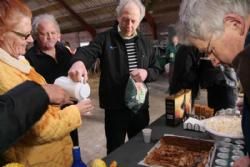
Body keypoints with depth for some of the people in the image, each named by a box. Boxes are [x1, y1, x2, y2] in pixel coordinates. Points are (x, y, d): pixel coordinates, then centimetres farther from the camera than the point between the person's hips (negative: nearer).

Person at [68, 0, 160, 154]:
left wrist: (147, 73, -13)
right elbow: (88, 51, -23)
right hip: (115, 106, -3)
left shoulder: (145, 43, 7)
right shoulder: (105, 38, -4)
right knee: (115, 150, 13)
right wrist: (79, 61, -46)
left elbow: (156, 69, 10)